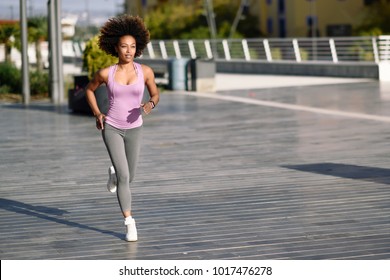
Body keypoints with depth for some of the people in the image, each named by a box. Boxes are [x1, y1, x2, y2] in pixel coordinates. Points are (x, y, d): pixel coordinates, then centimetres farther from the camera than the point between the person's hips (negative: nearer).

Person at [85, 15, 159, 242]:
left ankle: (113, 173, 52)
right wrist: (98, 114, -3)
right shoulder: (106, 73, -10)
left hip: (134, 129, 2)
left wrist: (151, 104, -19)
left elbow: (155, 94, 5)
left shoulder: (145, 71, -9)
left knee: (129, 177, 14)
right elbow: (89, 89, 9)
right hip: (111, 128, -2)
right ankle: (130, 224, -6)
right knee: (124, 176, -15)